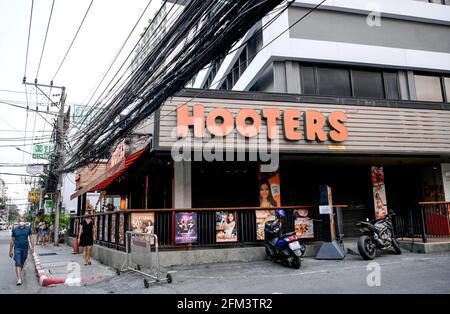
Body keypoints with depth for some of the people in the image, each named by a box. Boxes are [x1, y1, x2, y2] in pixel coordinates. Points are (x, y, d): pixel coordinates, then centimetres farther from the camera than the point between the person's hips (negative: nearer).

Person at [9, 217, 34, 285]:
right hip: (17, 248, -2)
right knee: (18, 263, -10)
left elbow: (30, 238, 6)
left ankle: (19, 275, 35)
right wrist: (10, 251, 6)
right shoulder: (15, 229, -2)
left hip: (25, 248, 2)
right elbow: (12, 240, 5)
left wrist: (32, 247, 0)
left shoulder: (28, 228, 0)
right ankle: (19, 279, -14)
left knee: (22, 263, 14)